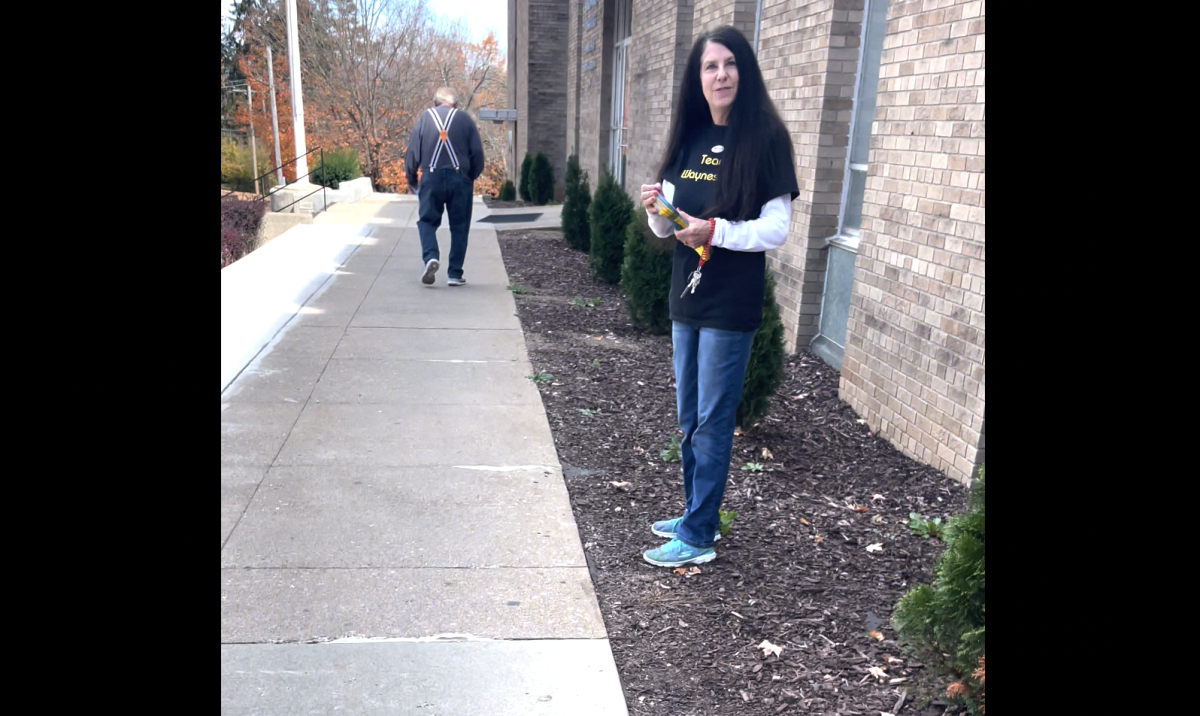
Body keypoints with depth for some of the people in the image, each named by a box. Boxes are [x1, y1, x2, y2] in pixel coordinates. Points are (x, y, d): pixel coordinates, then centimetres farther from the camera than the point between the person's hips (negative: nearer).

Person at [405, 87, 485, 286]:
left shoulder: (424, 117, 8)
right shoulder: (464, 118, 6)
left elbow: (412, 151, 4)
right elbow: (477, 152, 3)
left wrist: (411, 179, 15)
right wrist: (472, 177, 17)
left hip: (431, 178, 0)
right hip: (459, 179, 0)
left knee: (427, 221, 11)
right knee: (459, 226, 8)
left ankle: (430, 257, -15)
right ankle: (455, 274, 8)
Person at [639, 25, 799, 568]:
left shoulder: (764, 140, -9)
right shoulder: (689, 139, 9)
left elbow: (776, 229, -13)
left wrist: (715, 230, -24)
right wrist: (657, 209, -8)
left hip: (731, 304, -7)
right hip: (686, 298, 7)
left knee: (712, 422, 0)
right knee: (689, 418, 16)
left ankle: (697, 537, 12)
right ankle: (698, 514, 32)